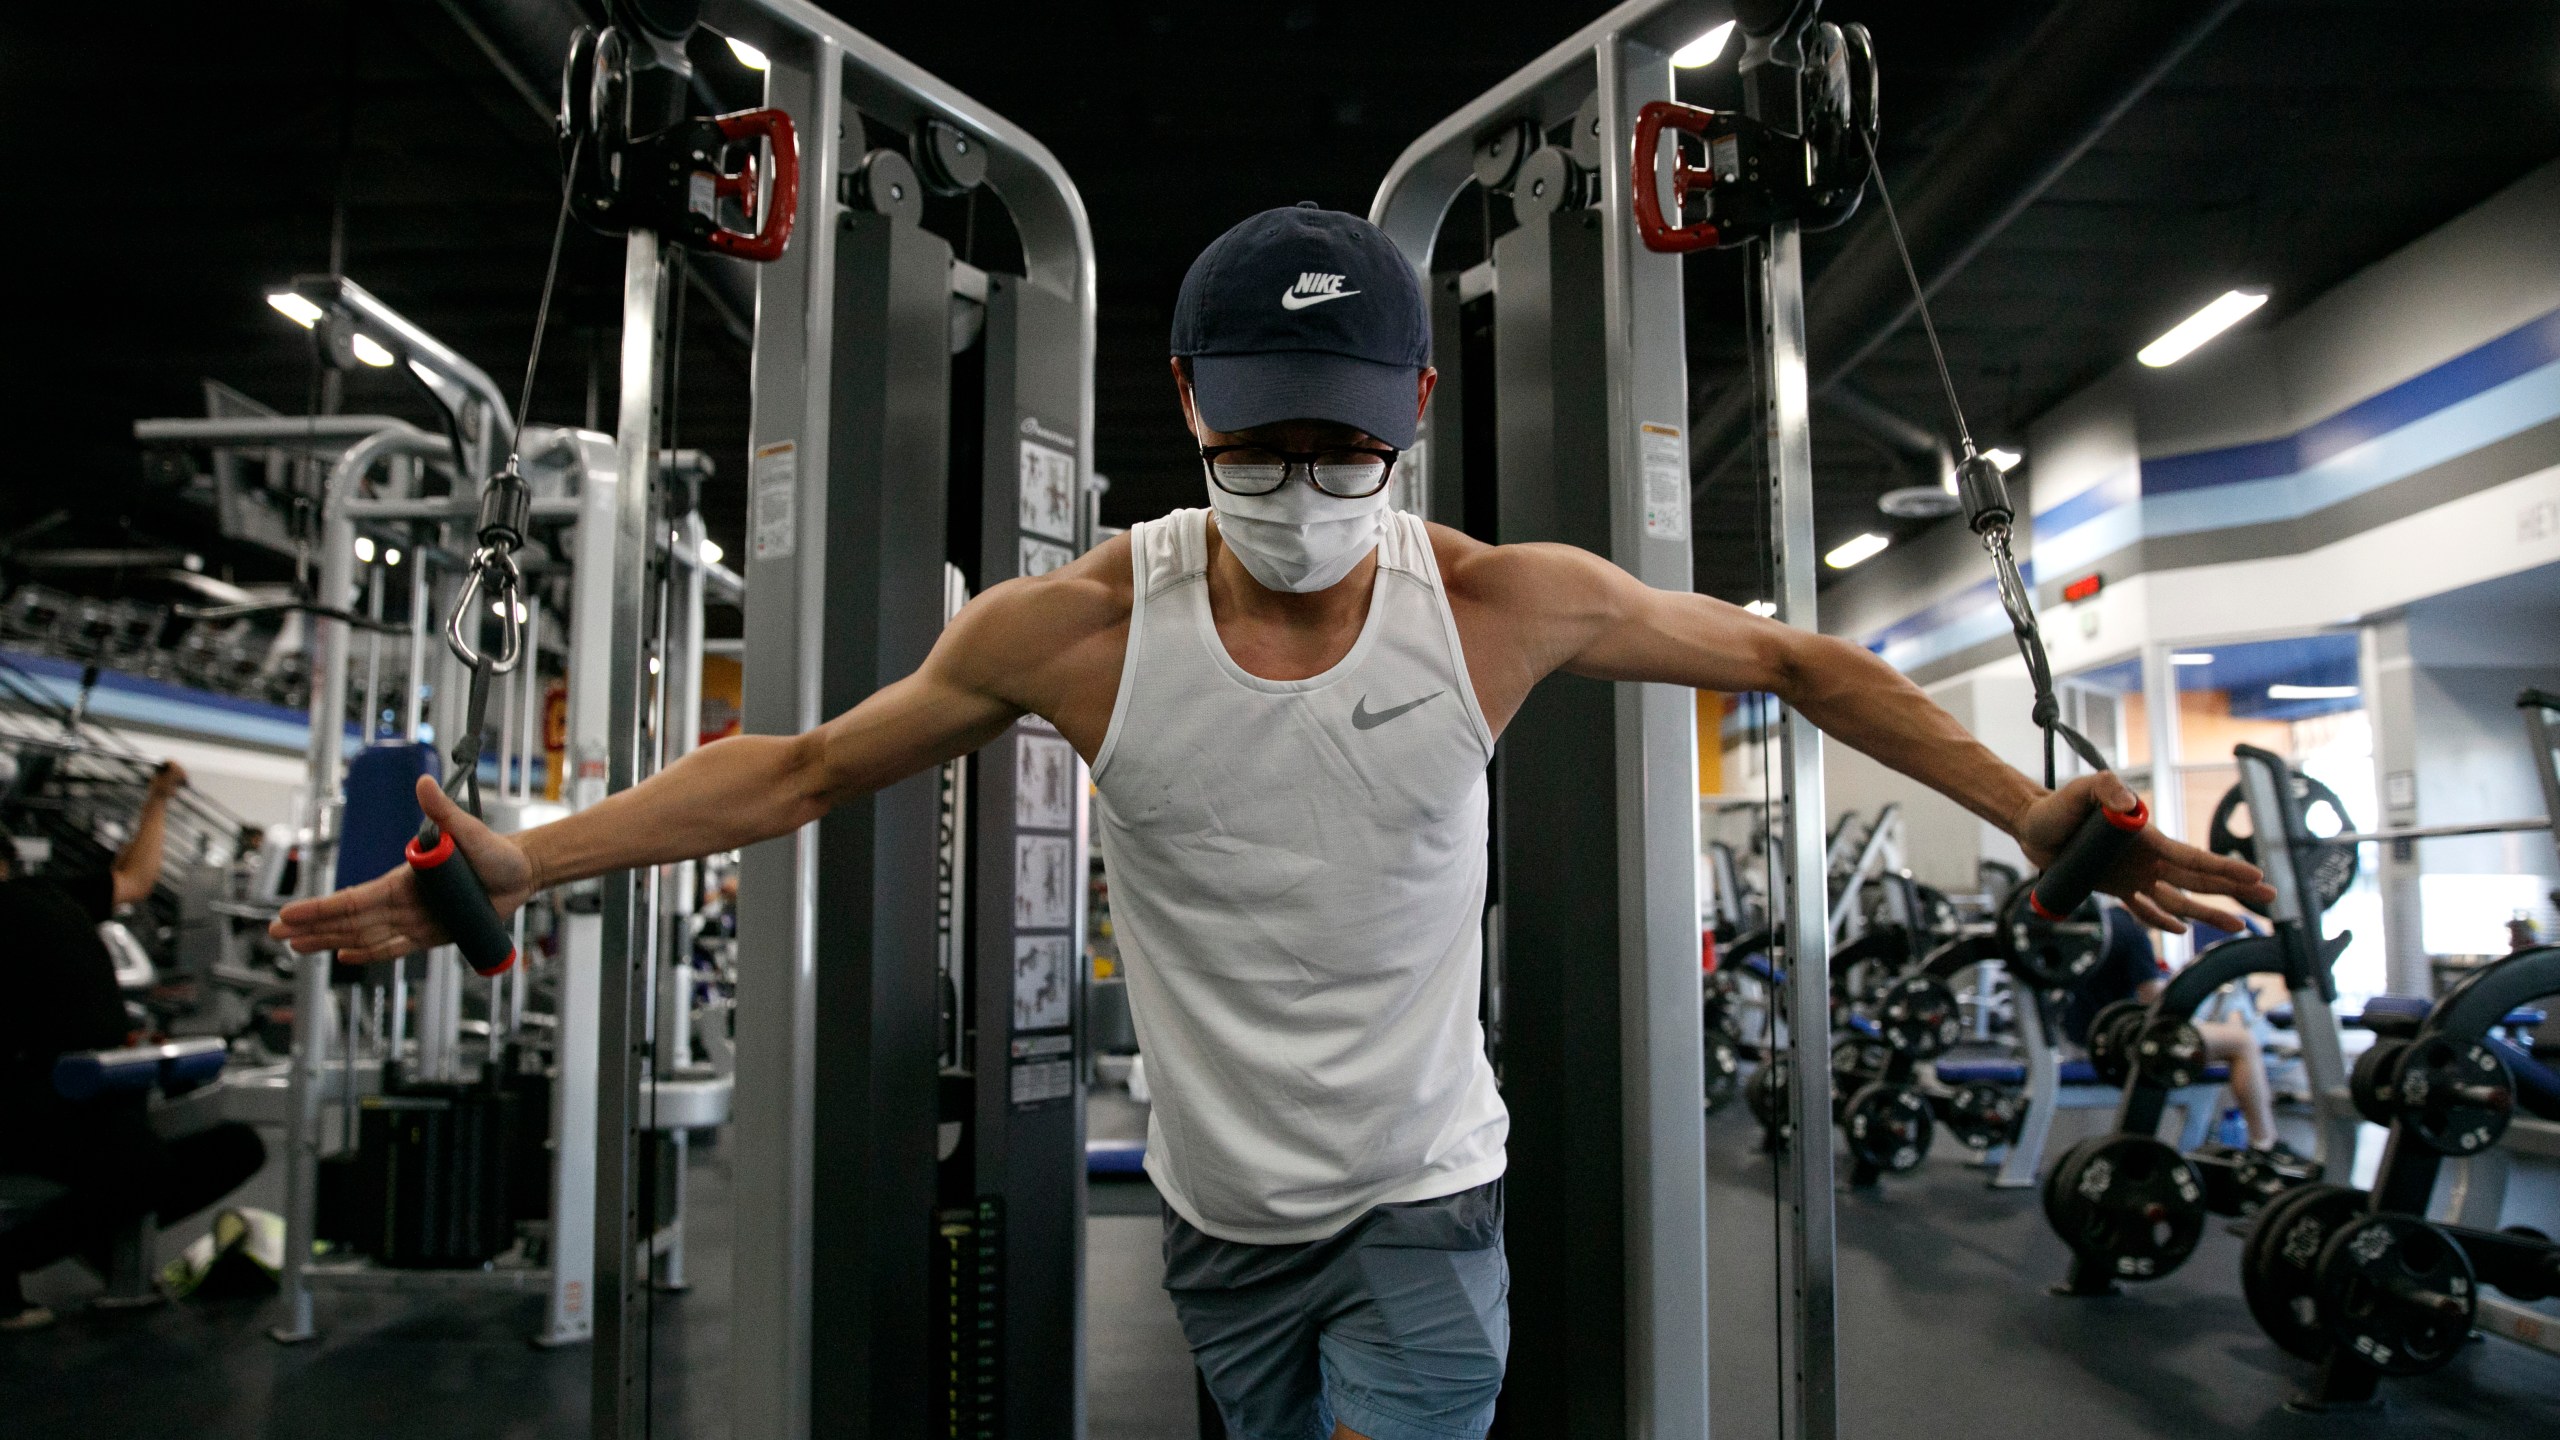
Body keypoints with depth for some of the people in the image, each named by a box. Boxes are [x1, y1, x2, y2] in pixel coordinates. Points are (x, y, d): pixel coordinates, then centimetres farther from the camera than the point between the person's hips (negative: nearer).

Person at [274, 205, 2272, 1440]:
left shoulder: (1505, 603, -16)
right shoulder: (1077, 626, -16)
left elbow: (1797, 662, -3)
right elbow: (799, 770, -6)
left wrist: (2030, 810, -8)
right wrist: (517, 866, -11)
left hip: (1426, 1206, -1)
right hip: (1222, 1214, 2)